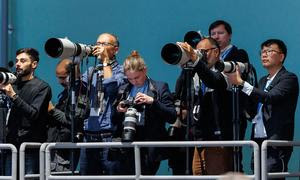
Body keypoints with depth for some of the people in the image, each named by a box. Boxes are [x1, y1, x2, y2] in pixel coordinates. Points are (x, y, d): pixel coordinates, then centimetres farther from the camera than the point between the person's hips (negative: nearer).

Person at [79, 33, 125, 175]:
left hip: (109, 137, -5)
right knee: (85, 175, 7)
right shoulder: (91, 72, 19)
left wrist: (106, 61, -8)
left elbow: (112, 87, -16)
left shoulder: (121, 71, 3)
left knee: (111, 174, -7)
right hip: (88, 136, 5)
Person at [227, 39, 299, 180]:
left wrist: (241, 83, -21)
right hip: (258, 140, 7)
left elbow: (271, 98, -19)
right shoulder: (263, 81, 23)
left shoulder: (289, 78, -2)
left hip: (276, 142, -7)